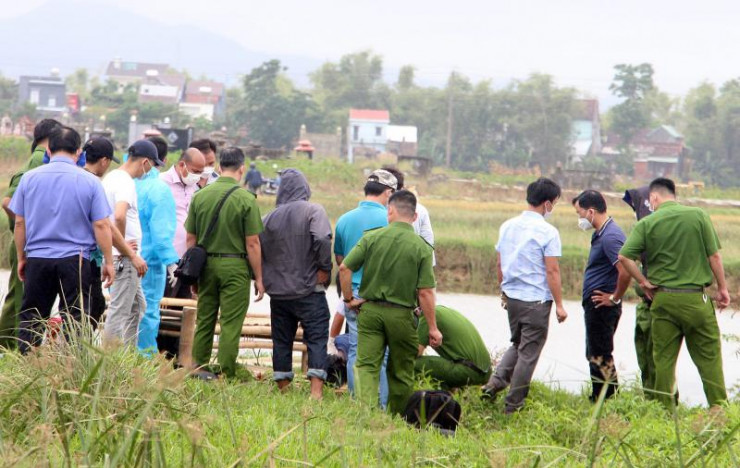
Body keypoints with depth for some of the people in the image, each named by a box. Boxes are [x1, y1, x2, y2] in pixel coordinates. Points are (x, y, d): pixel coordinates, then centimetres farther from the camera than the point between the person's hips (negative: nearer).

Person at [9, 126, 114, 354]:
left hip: (37, 258, 2)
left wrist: (21, 258, 16)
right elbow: (101, 225, -5)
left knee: (30, 320, 9)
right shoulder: (90, 181, -4)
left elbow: (19, 222, 6)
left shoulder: (29, 178, 3)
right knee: (74, 321, 2)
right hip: (75, 259, -2)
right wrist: (108, 262, 3)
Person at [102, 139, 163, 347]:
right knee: (120, 310, -5)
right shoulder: (125, 183, -18)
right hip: (124, 258, -10)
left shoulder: (112, 177, 13)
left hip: (126, 257, 10)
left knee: (137, 306, 19)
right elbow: (119, 216, -35)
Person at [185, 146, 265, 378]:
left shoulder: (200, 196, 3)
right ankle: (225, 375, -2)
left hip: (207, 264, 4)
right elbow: (252, 243, -9)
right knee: (230, 325, -1)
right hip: (235, 266, -4)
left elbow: (190, 239, 7)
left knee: (204, 322, 12)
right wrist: (258, 278, -1)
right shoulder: (246, 199, -9)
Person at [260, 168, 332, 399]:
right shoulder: (313, 211, -7)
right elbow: (322, 240, -22)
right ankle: (316, 391, -15)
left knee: (282, 341, 12)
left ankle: (283, 389, 15)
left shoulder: (268, 219, 7)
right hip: (309, 291, -4)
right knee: (316, 339, -4)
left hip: (278, 292, 4)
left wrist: (266, 281, 18)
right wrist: (324, 268, -10)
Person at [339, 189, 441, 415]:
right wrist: (432, 328, -2)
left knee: (366, 364, 1)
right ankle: (398, 420, 25)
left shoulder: (372, 237, -3)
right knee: (401, 372, 14)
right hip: (401, 315, 0)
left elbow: (345, 268, -9)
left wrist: (349, 299, 5)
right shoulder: (422, 248, -6)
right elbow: (425, 292, -9)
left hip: (370, 310, 0)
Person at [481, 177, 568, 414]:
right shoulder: (548, 232, -14)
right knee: (528, 353, 3)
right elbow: (552, 271, -14)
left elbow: (499, 264, 13)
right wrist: (559, 304, -8)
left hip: (511, 297, 6)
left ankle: (495, 382, 5)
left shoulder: (508, 226, 6)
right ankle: (513, 406, 7)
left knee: (517, 344, 24)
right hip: (536, 299, -6)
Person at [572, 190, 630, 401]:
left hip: (602, 306, -11)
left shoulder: (610, 237, -21)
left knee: (600, 357, -5)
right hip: (595, 305, 11)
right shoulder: (601, 233, 13)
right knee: (595, 355, 17)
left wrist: (615, 298, -19)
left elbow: (626, 271, -32)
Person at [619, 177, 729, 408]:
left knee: (664, 358, 8)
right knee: (709, 356, 6)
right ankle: (719, 407, 4)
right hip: (696, 297, 0)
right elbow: (714, 255, -1)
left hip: (663, 297, 0)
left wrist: (644, 282, 1)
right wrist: (722, 288, 9)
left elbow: (624, 257, -11)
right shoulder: (698, 215, -1)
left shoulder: (646, 223, -2)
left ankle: (665, 409, 10)